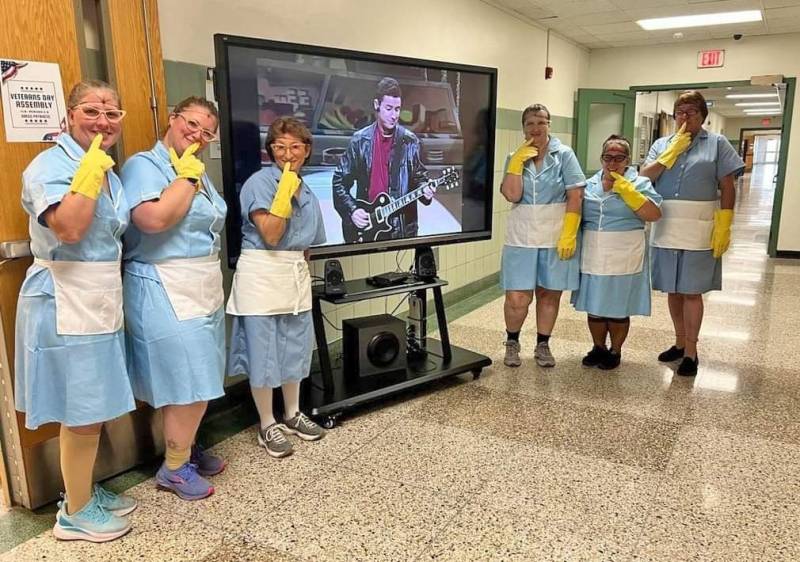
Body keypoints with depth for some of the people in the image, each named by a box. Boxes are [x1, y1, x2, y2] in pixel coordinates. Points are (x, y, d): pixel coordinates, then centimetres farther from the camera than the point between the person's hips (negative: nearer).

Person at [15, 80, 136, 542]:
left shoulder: (111, 170, 14)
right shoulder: (50, 166, -11)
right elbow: (69, 229, -28)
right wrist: (89, 170, -24)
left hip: (101, 304, 9)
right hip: (65, 307, -8)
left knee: (93, 409, 17)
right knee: (81, 413, 0)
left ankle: (84, 491, 33)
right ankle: (74, 513, 17)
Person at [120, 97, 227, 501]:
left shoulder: (198, 173, 15)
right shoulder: (143, 166, -10)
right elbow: (154, 219, -27)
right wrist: (185, 177, -16)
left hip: (203, 289, 9)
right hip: (166, 293, -8)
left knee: (199, 380, 14)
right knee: (189, 383, -5)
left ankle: (185, 448, 31)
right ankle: (174, 468, 13)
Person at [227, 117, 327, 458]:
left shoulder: (307, 192, 12)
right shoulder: (259, 182, -10)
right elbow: (271, 235, -17)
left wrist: (300, 270, 11)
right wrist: (285, 192, -19)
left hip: (296, 276, 7)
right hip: (262, 275, -7)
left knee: (295, 349, 15)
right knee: (263, 353, 2)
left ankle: (292, 414, 32)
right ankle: (267, 426, 17)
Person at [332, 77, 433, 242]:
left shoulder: (410, 141, 0)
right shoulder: (359, 141, -3)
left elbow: (419, 176, 10)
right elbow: (340, 181, 1)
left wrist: (424, 188, -12)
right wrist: (352, 210, -10)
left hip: (402, 227, 1)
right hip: (365, 227, 0)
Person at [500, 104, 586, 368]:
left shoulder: (564, 155, -1)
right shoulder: (515, 158, 6)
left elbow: (575, 196, -7)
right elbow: (511, 195, -9)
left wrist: (569, 235, -14)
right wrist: (518, 160, -12)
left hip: (556, 238, -1)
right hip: (522, 238, 1)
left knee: (549, 294, 9)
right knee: (517, 298, -4)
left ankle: (542, 345, 26)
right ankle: (512, 342, 20)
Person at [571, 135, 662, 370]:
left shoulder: (639, 183, -4)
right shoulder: (589, 185, 8)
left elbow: (654, 214, -17)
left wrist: (625, 188, -20)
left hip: (623, 259, -3)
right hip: (593, 258, 4)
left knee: (618, 309, 7)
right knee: (593, 306, 11)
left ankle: (615, 351, 25)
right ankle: (598, 348, 29)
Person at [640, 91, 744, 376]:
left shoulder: (717, 143, 2)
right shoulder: (662, 144, 11)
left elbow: (727, 188, -2)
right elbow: (645, 178, -2)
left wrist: (723, 228, -10)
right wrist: (673, 150, -8)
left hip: (698, 231, -3)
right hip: (666, 229, 3)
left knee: (691, 291, 0)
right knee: (673, 290, 12)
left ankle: (691, 352, 10)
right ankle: (680, 342, 28)